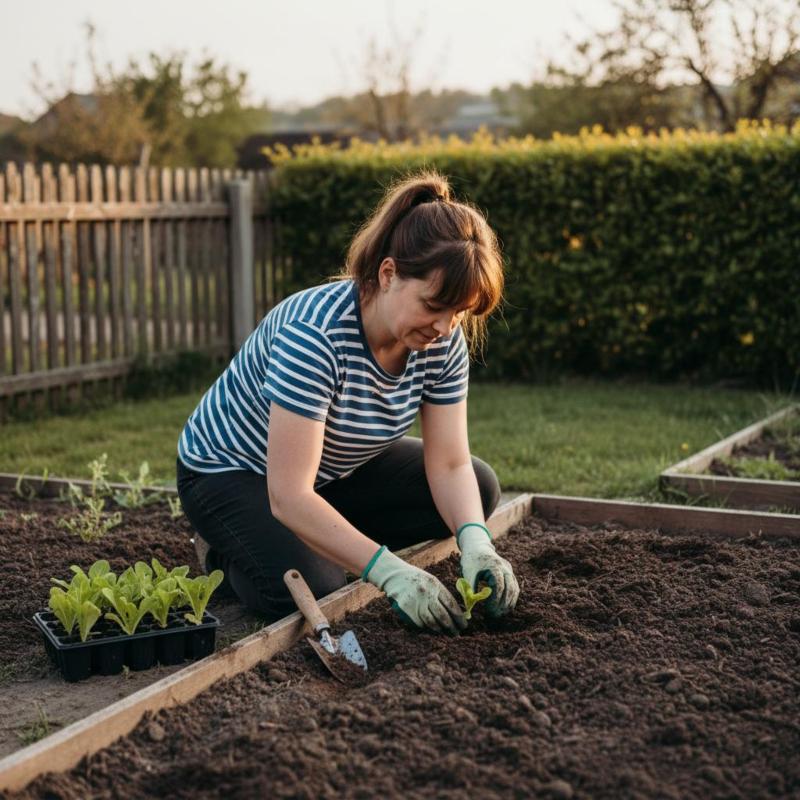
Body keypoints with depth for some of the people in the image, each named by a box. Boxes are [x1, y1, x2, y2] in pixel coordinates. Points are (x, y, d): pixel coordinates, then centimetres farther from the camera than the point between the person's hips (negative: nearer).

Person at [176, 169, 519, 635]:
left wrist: (476, 543, -34)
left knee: (479, 487, -6)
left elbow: (449, 464, -14)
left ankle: (325, 545, 2)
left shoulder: (444, 342, -16)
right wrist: (389, 572, -45)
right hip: (232, 473, -7)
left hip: (334, 470, 7)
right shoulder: (314, 334, -37)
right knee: (317, 595, -30)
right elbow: (288, 497, -39)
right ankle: (233, 554, 3)